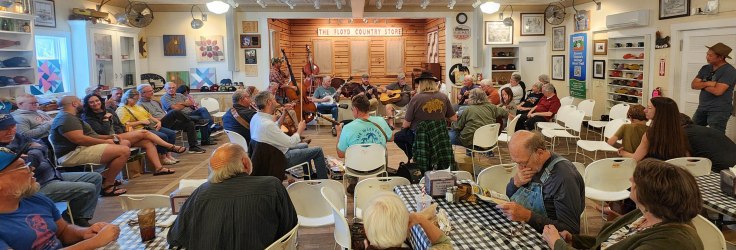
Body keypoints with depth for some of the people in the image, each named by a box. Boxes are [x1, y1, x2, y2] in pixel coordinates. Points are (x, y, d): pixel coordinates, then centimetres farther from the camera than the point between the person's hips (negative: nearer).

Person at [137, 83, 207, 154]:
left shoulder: (154, 102, 26)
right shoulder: (141, 105, -1)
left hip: (169, 122, 9)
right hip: (159, 125, -8)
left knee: (189, 123, -10)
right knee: (175, 112, -31)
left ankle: (193, 147, -10)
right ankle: (196, 121, -12)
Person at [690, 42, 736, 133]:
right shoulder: (705, 68, 9)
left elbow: (717, 91, -22)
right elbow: (693, 85, 3)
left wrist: (702, 85, -6)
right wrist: (707, 83, -16)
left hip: (719, 111, -7)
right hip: (702, 108, 7)